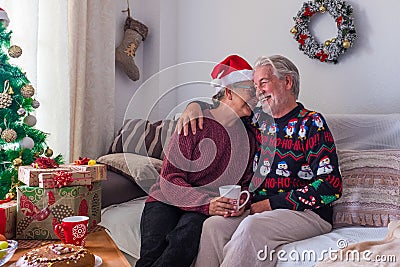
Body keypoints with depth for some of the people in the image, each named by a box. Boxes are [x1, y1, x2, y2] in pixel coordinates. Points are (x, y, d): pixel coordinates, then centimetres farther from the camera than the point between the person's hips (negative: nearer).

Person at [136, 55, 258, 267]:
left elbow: (244, 183, 13)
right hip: (167, 200, -2)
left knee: (185, 239, -30)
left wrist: (240, 204, -12)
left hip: (207, 209, 3)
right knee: (154, 249, -29)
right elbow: (170, 179, -12)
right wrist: (206, 204, -27)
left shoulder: (248, 136, 9)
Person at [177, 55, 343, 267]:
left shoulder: (312, 123, -5)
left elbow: (331, 186, -14)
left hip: (306, 213, -5)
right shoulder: (258, 120, 13)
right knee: (212, 225, -20)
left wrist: (271, 204, -16)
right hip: (259, 210, 5)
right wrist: (195, 106, 7)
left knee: (251, 225, -33)